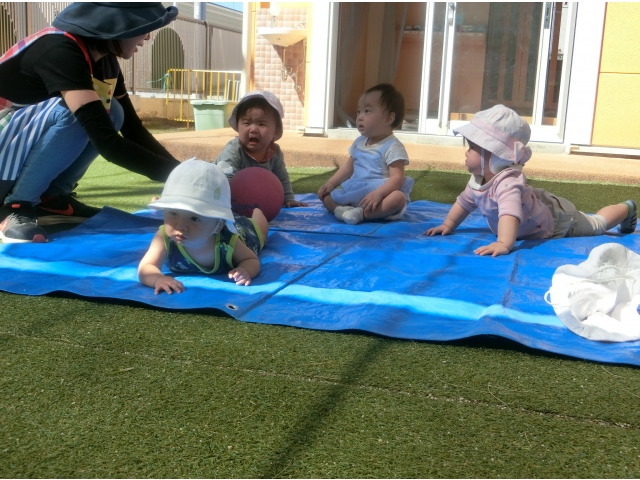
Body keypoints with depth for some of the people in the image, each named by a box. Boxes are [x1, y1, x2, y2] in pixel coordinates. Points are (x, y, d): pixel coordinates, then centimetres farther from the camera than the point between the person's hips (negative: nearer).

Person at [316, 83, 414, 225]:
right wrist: (330, 183, 7)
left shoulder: (392, 147, -12)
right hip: (353, 194, 7)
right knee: (325, 194, -3)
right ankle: (341, 208, -31)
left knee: (398, 198, -37)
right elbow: (348, 167, 21)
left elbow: (397, 178, -22)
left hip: (377, 196, -7)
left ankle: (360, 213, -38)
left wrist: (378, 194, -36)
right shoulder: (359, 143, 12)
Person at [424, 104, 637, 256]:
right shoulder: (478, 179, -19)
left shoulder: (507, 181, -49)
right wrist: (448, 225, -5)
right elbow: (464, 202, -1)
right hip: (540, 205, 7)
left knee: (596, 224, 21)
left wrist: (504, 244, -79)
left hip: (557, 219, -6)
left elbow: (510, 213, -66)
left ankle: (627, 209, 47)